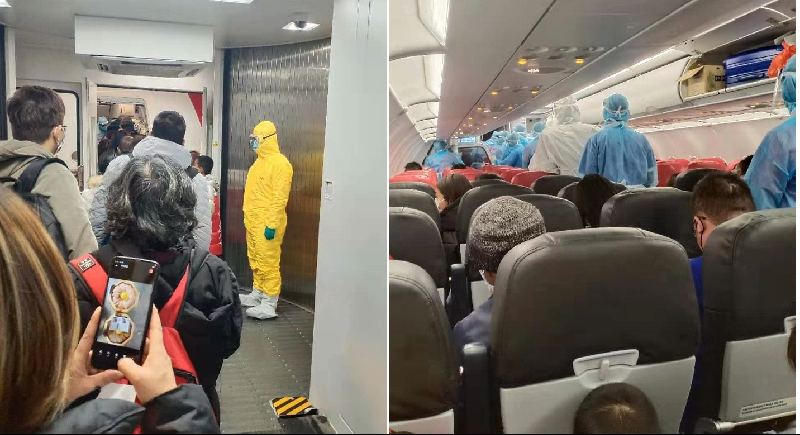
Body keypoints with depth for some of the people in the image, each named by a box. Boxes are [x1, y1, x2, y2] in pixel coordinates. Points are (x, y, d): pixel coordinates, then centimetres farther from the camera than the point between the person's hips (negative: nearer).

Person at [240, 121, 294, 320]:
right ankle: (257, 294, 30)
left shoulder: (279, 163, -14)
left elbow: (280, 197, -19)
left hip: (267, 223, -9)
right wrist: (247, 216, 19)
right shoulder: (259, 162, 16)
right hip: (253, 221, 10)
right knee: (255, 260, 17)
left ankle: (270, 304, -3)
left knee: (268, 262, -6)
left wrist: (272, 224, -22)